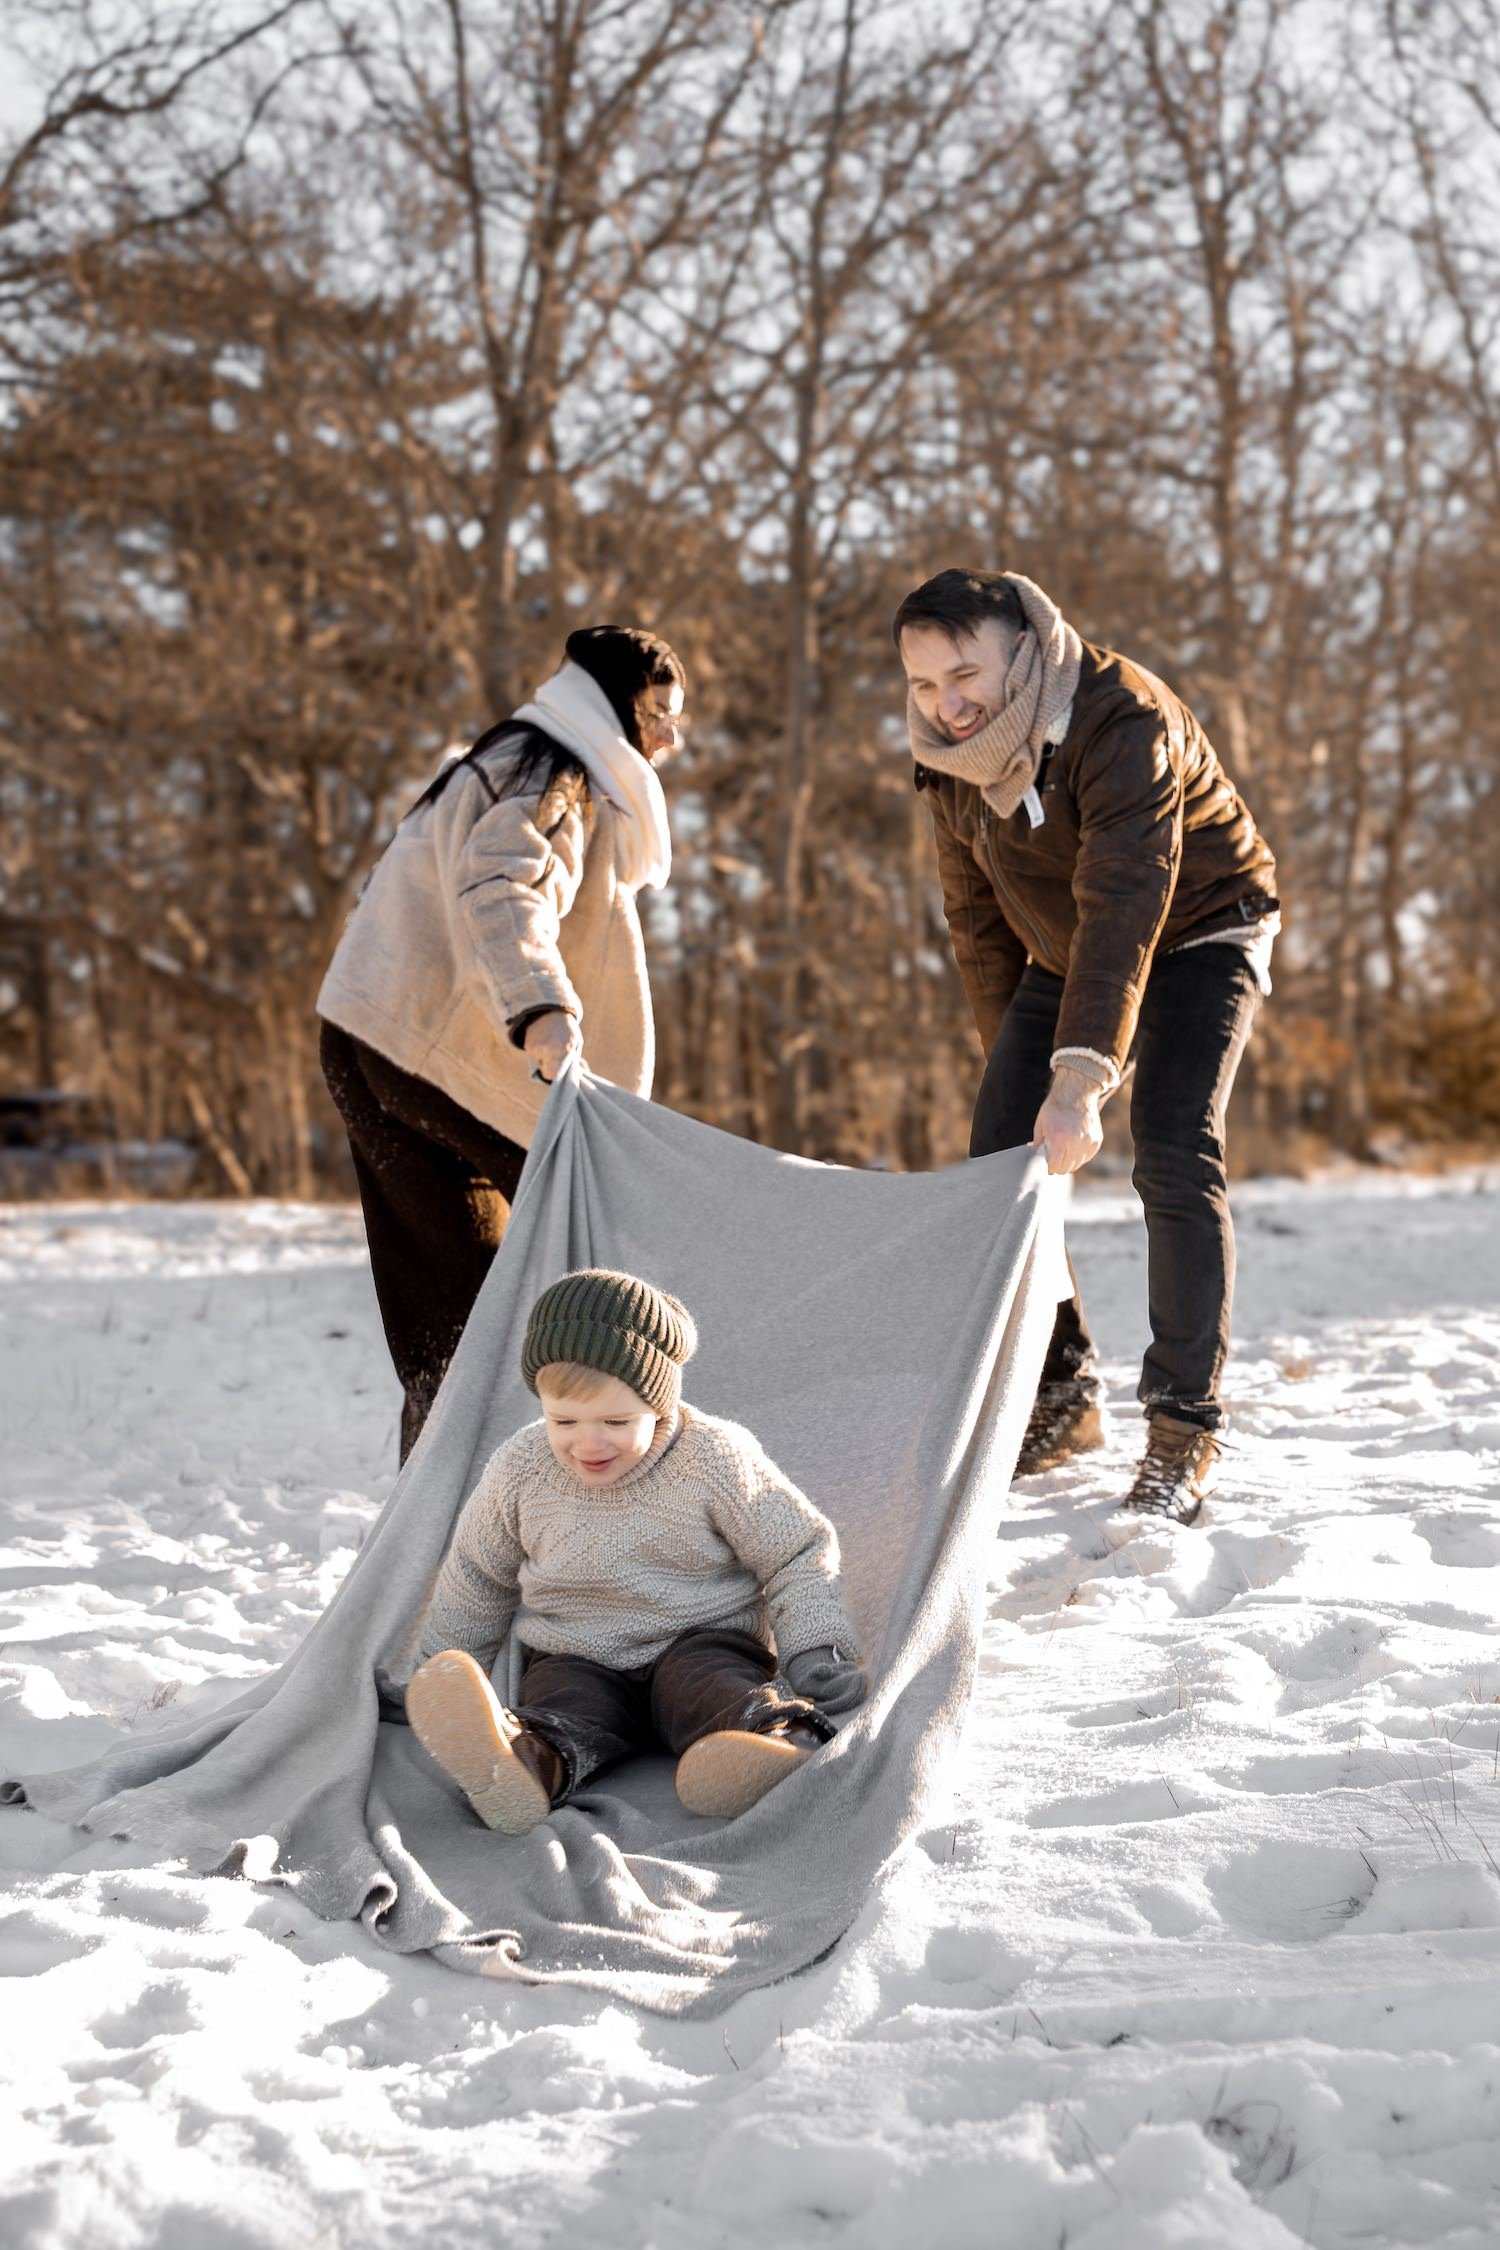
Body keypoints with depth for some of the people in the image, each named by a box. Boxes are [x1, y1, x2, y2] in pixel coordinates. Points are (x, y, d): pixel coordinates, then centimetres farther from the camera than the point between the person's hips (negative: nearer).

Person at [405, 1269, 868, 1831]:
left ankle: (780, 1737, -65)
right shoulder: (520, 1470, -3)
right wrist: (443, 1670, 18)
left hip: (700, 1642, -1)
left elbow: (798, 1555, -1)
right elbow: (476, 1577, 14)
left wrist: (817, 1649, -12)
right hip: (576, 1660, 1)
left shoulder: (714, 1460, -10)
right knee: (565, 1702, -32)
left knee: (707, 1684, -35)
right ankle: (528, 1762, -64)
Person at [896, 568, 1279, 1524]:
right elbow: (977, 918, 3)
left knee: (1175, 1159, -23)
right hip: (1066, 956, 6)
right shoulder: (948, 759, -10)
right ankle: (1062, 1396, 10)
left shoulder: (1125, 717, -33)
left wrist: (1080, 1078, -52)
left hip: (1196, 935, -6)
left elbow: (1124, 905, -43)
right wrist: (1014, 1061, -1)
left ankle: (1185, 1429, -16)